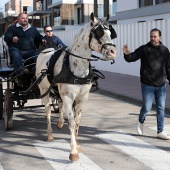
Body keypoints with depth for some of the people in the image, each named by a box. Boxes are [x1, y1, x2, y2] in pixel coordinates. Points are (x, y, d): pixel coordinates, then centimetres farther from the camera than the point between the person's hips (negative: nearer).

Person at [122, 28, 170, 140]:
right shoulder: (144, 49, -5)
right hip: (147, 85, -3)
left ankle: (160, 132, 17)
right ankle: (141, 121, 31)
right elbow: (132, 58, -12)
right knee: (147, 107, -1)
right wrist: (127, 54, -34)